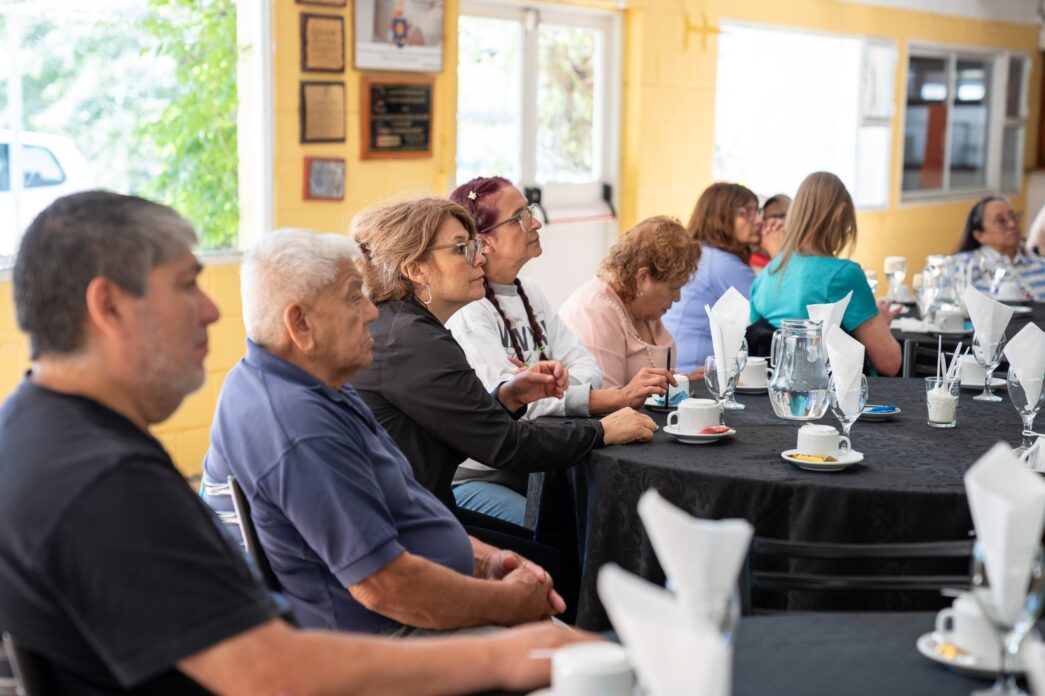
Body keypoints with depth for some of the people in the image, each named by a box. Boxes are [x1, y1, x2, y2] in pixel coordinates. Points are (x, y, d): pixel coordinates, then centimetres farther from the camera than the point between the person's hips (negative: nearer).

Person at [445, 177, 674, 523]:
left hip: (523, 467, 7)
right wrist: (620, 397, -31)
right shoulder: (464, 309, -15)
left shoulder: (528, 292, 12)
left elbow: (586, 366, 2)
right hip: (470, 478, -7)